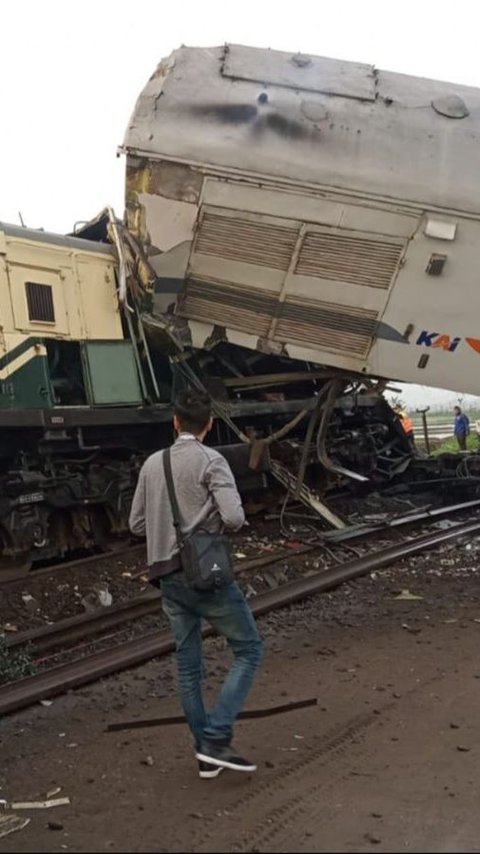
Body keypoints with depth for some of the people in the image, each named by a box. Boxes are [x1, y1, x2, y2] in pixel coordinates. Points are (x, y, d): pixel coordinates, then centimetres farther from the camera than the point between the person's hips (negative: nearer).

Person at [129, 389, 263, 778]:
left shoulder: (152, 464, 8)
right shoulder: (211, 461, -10)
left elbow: (137, 523, 12)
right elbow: (234, 517, -20)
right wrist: (238, 519, 2)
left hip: (168, 577, 6)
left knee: (188, 664, 13)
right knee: (249, 649, 5)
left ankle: (206, 752, 20)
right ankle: (216, 738, -4)